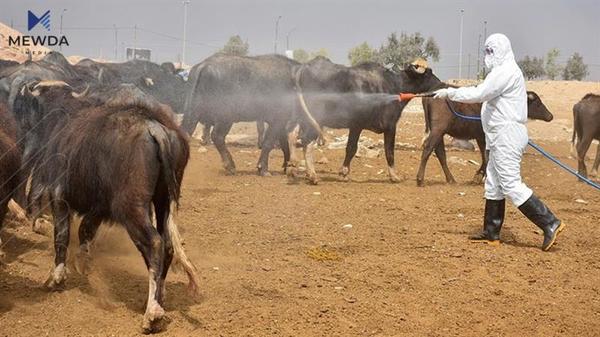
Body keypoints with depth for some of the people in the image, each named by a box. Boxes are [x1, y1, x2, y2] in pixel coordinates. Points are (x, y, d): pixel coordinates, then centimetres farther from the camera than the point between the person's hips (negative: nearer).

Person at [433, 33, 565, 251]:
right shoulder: (504, 71, 19)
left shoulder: (505, 72, -15)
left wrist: (449, 93, -14)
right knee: (493, 185, 13)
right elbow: (485, 94, 19)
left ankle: (550, 224, -11)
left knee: (511, 185, -12)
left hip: (506, 136, -11)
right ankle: (491, 233, 18)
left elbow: (479, 94, -21)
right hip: (502, 137, 11)